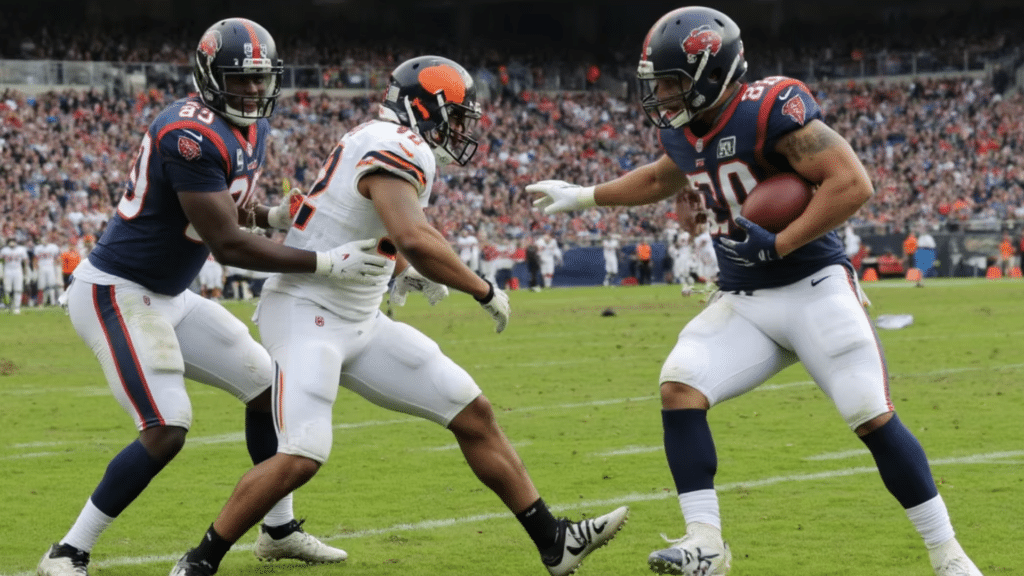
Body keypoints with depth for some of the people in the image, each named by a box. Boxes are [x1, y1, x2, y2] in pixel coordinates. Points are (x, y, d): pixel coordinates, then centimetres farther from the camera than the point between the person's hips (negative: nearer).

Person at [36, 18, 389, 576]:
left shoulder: (251, 130, 5)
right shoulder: (191, 134, -25)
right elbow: (228, 244, -27)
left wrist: (278, 214, -1)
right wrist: (327, 262, -26)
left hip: (169, 297, 10)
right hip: (115, 293, -10)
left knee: (266, 383, 13)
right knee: (166, 430, -19)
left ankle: (279, 530, 28)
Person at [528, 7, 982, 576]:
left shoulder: (770, 109, -20)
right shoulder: (683, 129, 5)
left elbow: (853, 183, -24)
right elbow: (662, 177, 30)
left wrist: (777, 245, -24)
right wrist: (582, 196, 32)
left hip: (814, 288, -7)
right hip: (744, 301, 7)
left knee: (874, 418, -10)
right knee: (680, 385, -11)